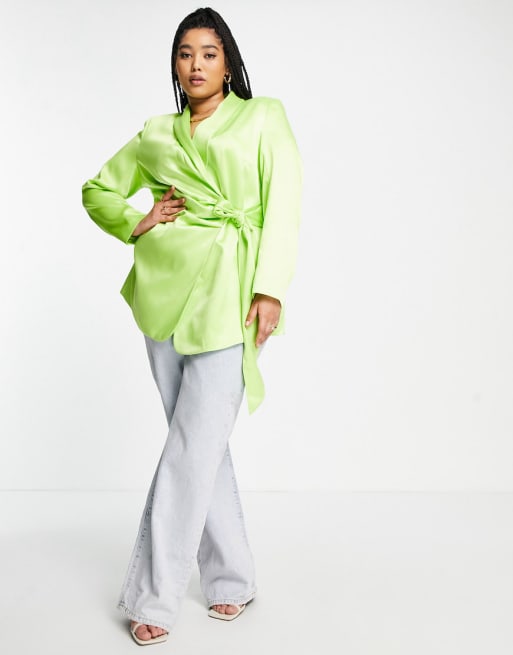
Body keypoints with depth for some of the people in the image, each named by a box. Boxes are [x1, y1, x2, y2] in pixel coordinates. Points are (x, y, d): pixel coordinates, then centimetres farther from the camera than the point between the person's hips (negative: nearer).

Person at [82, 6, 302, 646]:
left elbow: (282, 207, -1)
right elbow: (98, 189, 25)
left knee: (194, 445, -7)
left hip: (229, 292, -4)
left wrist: (270, 290, -11)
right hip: (166, 290, 4)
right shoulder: (157, 134, 16)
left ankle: (153, 595, 5)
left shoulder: (264, 118, 7)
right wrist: (136, 224, 5)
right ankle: (231, 578, 22)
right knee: (202, 440, 8)